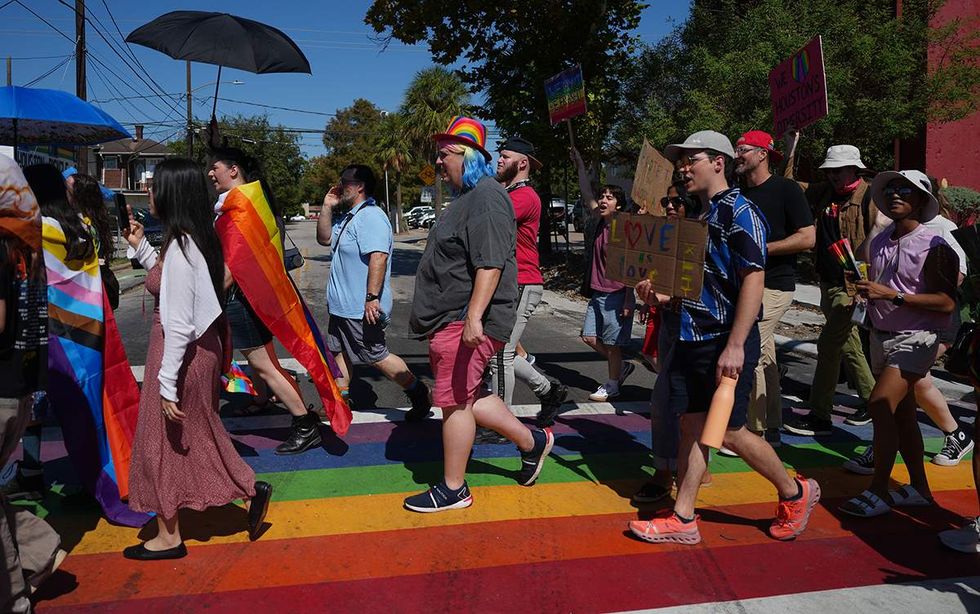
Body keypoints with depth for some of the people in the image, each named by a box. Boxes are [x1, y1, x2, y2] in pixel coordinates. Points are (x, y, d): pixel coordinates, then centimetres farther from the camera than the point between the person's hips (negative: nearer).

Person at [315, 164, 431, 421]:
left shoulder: (370, 216, -20)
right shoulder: (349, 217, 15)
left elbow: (378, 257, -30)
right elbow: (324, 238, 22)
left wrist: (372, 297, -33)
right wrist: (327, 206, 10)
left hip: (361, 308, -11)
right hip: (342, 304, 11)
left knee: (376, 355, -3)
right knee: (339, 350, 16)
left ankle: (418, 393, 10)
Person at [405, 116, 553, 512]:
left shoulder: (486, 197, -14)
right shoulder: (467, 198, 20)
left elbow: (490, 263, -24)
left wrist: (474, 316, -29)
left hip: (465, 322, -11)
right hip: (451, 320, 11)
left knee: (454, 402, -2)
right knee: (468, 397, 15)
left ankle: (452, 490, 12)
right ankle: (532, 441, 27)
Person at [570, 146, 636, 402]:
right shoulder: (597, 221, 7)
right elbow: (586, 194, 16)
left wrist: (628, 301, -18)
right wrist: (580, 165, 15)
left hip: (616, 294, -8)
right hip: (597, 293, 8)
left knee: (612, 342, 1)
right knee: (589, 336, 11)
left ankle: (612, 385, 16)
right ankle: (622, 367, 29)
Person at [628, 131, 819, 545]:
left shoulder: (740, 212, -13)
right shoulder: (699, 216, 15)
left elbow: (753, 280, -21)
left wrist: (734, 346, -25)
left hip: (725, 343, -8)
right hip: (691, 339, 8)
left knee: (728, 431, 0)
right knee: (691, 425, 9)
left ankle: (795, 493, 24)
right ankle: (682, 520, 16)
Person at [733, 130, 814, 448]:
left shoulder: (786, 189, -7)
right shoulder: (739, 194, 13)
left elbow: (808, 237, -13)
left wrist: (761, 249, -17)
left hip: (774, 287, -7)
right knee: (763, 356, 12)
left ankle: (755, 431, -2)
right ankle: (772, 427, 23)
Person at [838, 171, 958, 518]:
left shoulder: (934, 247, -12)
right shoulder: (880, 242, 9)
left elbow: (947, 302, -19)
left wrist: (892, 294, -24)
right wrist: (865, 289, 0)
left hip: (914, 339, -7)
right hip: (881, 336, 7)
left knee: (880, 406, -16)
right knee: (901, 414, 12)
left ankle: (879, 492, -5)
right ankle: (919, 489, 25)